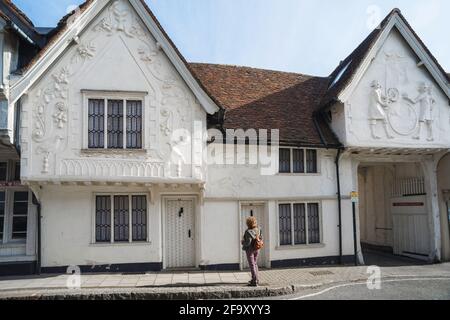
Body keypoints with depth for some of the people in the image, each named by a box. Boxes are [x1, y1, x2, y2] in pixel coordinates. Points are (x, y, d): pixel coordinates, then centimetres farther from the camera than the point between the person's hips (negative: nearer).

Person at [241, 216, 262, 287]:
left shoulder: (248, 232, -23)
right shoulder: (258, 230, -3)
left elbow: (248, 242, -24)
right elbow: (261, 239, 5)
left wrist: (243, 242, -6)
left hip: (250, 250, -7)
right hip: (256, 249, 7)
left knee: (252, 265, 2)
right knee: (255, 264, 21)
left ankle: (255, 282, 4)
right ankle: (255, 279, 31)